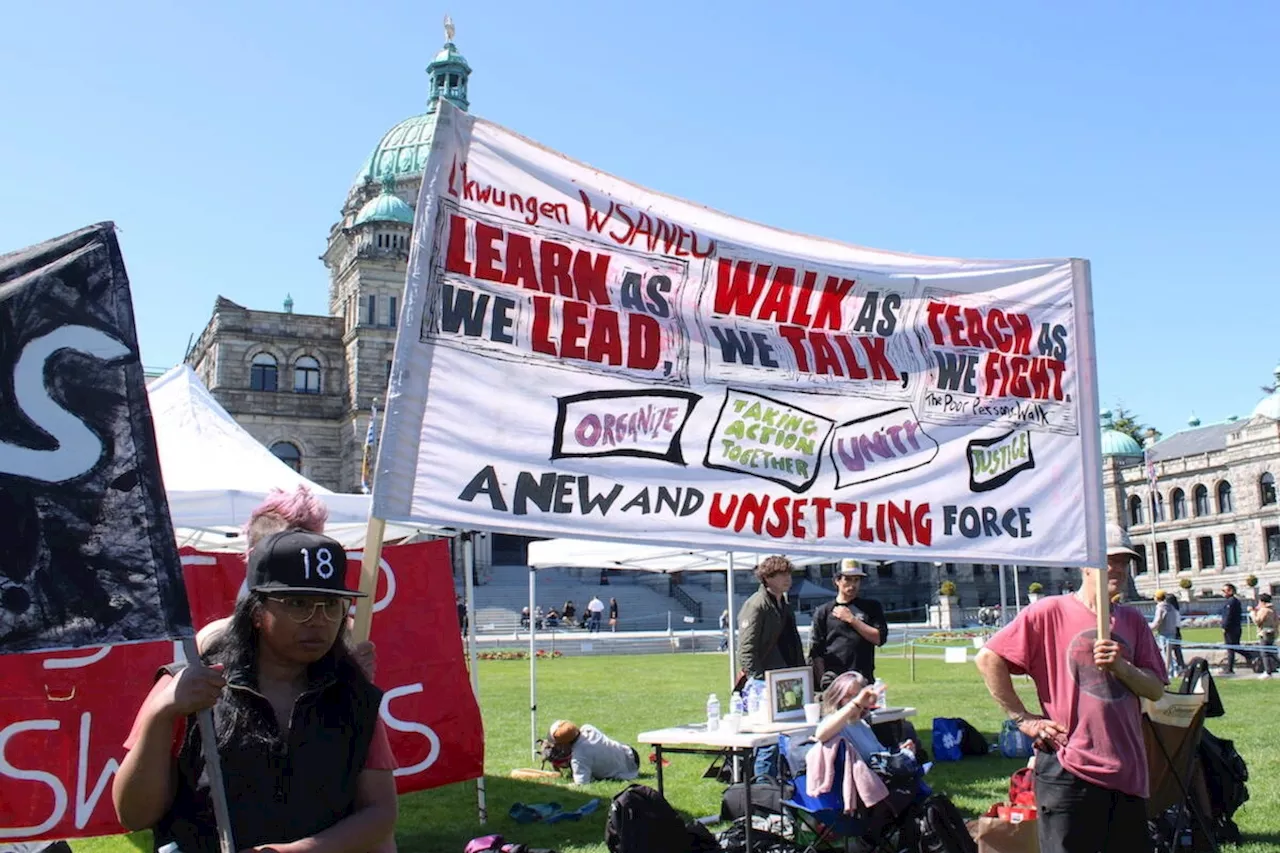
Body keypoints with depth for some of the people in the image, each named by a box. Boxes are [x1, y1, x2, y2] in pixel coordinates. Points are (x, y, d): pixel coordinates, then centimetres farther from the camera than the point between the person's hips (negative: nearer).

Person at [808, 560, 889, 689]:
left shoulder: (872, 607, 12)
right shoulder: (823, 611, 9)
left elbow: (879, 638, -1)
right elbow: (815, 652, 5)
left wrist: (851, 619, -3)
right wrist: (822, 682, -6)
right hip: (832, 682, -1)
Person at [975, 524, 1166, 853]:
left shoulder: (1133, 621, 11)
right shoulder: (1050, 612, -6)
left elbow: (1156, 688, 9)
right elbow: (988, 659, -11)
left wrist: (1121, 666, -10)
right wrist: (1023, 719, -10)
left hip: (1128, 771, 6)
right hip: (1069, 772, -6)